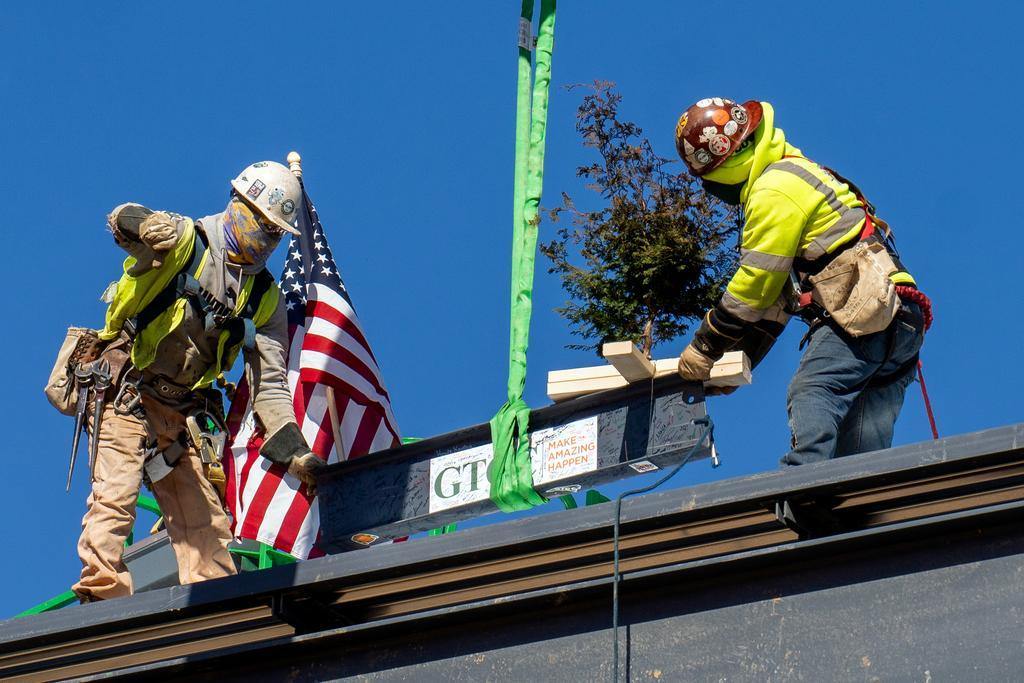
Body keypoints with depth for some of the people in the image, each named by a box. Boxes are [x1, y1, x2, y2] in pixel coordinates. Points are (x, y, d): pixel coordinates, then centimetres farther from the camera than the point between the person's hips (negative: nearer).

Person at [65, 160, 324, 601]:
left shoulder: (265, 300, 10)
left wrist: (294, 451, -6)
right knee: (115, 495, -17)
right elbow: (122, 221, -22)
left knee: (208, 522, 0)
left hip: (187, 412, 6)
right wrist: (145, 225, -48)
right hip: (127, 395, -5)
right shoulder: (184, 241, -3)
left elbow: (269, 384, 7)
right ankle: (100, 594, -19)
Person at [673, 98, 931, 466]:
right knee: (864, 451, 2)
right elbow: (777, 290, 28)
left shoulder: (775, 190, -5)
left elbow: (756, 282, -6)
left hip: (868, 314, -10)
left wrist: (705, 345, 3)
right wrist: (741, 356, 24)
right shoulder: (797, 174, 29)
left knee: (811, 394, -27)